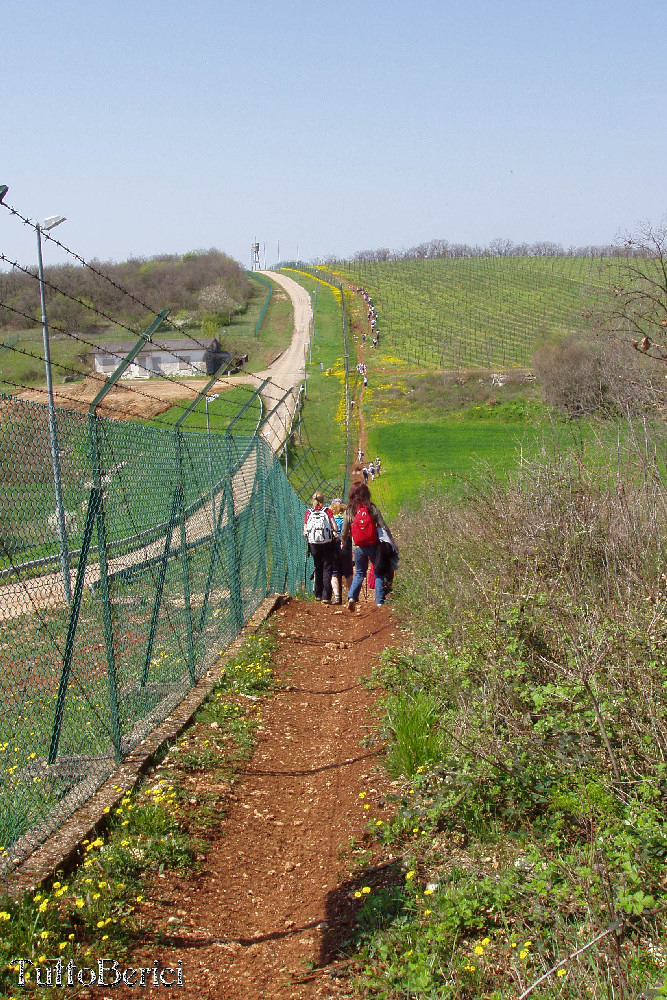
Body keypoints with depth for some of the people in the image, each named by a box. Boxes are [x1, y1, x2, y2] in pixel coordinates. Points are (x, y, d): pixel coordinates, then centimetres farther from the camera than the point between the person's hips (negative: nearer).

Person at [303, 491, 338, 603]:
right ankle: (326, 596, -5)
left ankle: (318, 595, 21)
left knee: (318, 569, 17)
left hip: (313, 544, 2)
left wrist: (307, 534, 20)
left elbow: (305, 532, 0)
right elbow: (335, 527, -11)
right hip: (327, 543, -2)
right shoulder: (327, 511, 0)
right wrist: (334, 532, 7)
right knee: (327, 569, 3)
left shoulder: (308, 513, 4)